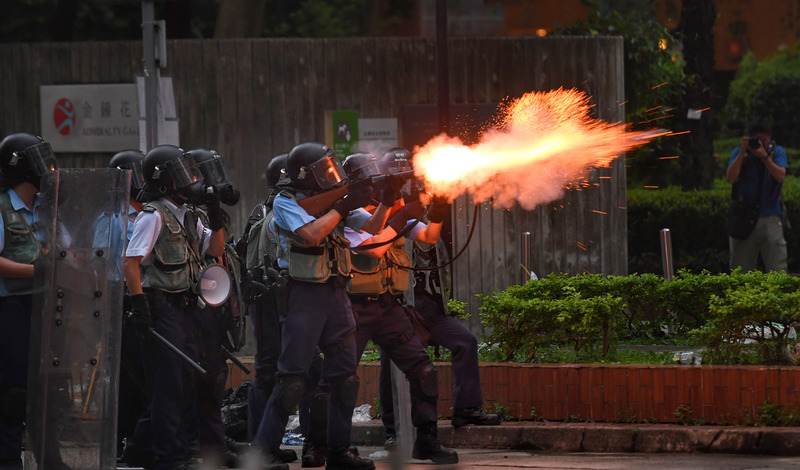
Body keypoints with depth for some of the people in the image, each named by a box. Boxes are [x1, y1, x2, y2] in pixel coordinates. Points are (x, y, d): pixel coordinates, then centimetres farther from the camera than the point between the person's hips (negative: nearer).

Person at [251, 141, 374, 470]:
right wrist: (343, 208, -15)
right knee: (292, 378, -10)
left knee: (344, 375, 4)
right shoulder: (286, 203, -6)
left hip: (336, 293, 7)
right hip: (304, 295, -6)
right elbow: (311, 234, -22)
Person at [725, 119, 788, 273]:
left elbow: (781, 176, -10)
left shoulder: (777, 152, 5)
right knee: (741, 270, 3)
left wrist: (764, 156, -20)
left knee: (777, 269, -6)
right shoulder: (739, 152, 5)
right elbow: (731, 178, -9)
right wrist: (742, 152, -14)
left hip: (770, 217, -1)